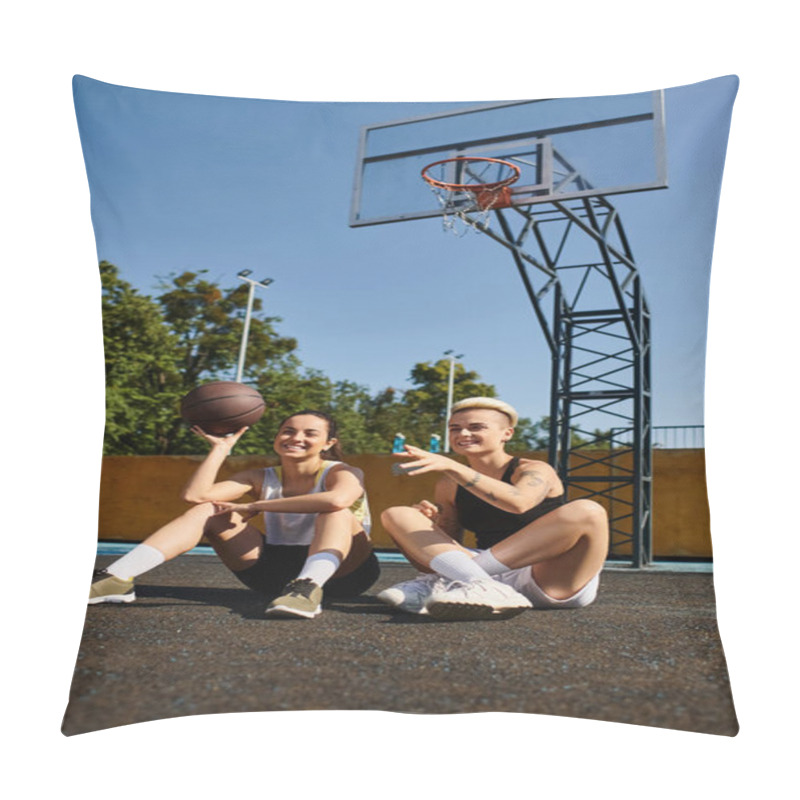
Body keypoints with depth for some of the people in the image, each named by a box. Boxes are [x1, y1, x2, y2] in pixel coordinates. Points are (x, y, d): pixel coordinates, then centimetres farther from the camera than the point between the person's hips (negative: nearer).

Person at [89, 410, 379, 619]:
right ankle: (117, 579, -21)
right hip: (276, 571, 4)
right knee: (207, 510, -8)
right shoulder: (261, 479, 6)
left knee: (336, 513, -31)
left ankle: (309, 588, -54)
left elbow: (337, 499, -37)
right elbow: (194, 494, -8)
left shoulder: (341, 472, -8)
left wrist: (256, 507, -27)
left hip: (342, 572, -4)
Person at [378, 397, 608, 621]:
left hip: (550, 585, -3)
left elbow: (518, 503, -27)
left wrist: (450, 466, -33)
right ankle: (480, 587, -34)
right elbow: (451, 544, 17)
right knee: (396, 515, -5)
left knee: (586, 511, -33)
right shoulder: (448, 486, 12)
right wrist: (431, 523, -5)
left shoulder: (535, 471, -3)